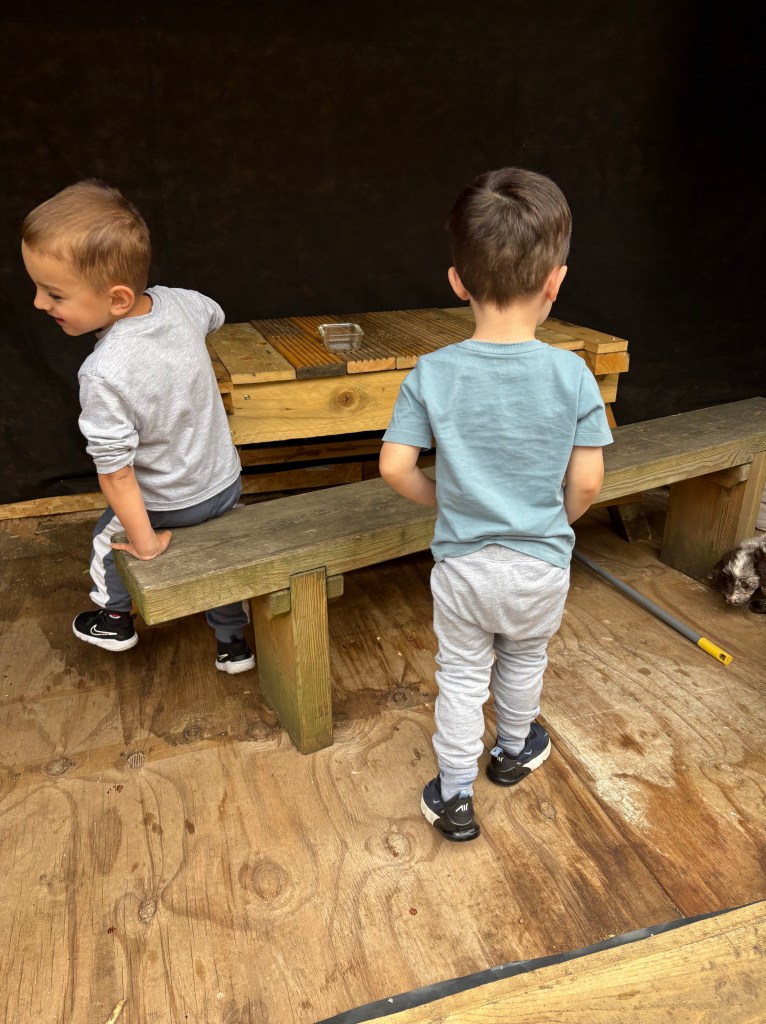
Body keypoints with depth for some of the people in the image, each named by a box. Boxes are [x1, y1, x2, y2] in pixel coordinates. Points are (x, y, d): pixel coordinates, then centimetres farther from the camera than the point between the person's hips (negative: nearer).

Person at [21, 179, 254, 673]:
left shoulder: (104, 375, -34)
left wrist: (145, 541, -15)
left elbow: (115, 471, -27)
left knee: (108, 537, 26)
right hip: (227, 482, 5)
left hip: (168, 503, -4)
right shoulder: (180, 301, -16)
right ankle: (234, 642, 41)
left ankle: (115, 619, 50)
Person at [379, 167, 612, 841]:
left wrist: (444, 501, 5)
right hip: (542, 564, 1)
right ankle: (513, 751, 52)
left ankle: (455, 797, 31)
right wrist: (555, 522, 9)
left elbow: (395, 467, -14)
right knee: (524, 660, 27)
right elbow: (587, 483, -12)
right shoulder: (572, 374, -16)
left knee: (461, 677, 18)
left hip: (462, 564, 0)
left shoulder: (431, 373, -16)